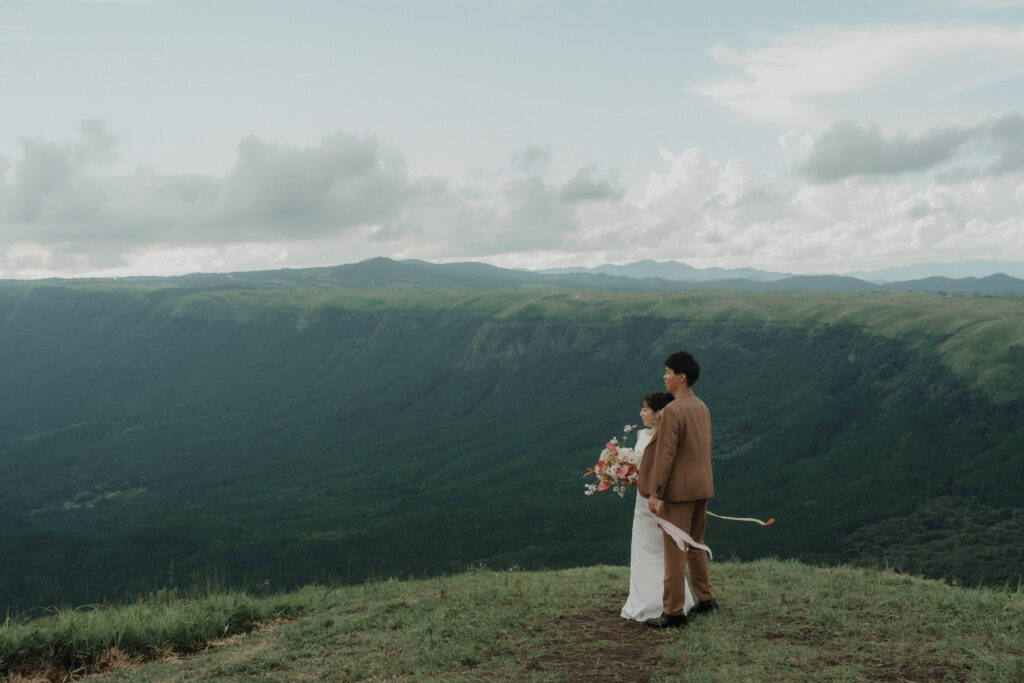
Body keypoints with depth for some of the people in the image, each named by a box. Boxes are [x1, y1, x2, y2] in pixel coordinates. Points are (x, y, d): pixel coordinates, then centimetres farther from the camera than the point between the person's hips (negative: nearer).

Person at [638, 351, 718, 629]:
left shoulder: (672, 410, -17)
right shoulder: (702, 408, 10)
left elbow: (665, 455, -20)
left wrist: (655, 493, -17)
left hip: (679, 490, -9)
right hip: (703, 487, 9)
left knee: (674, 551, -2)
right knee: (695, 545, 21)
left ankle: (673, 612, 3)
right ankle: (706, 598, 30)